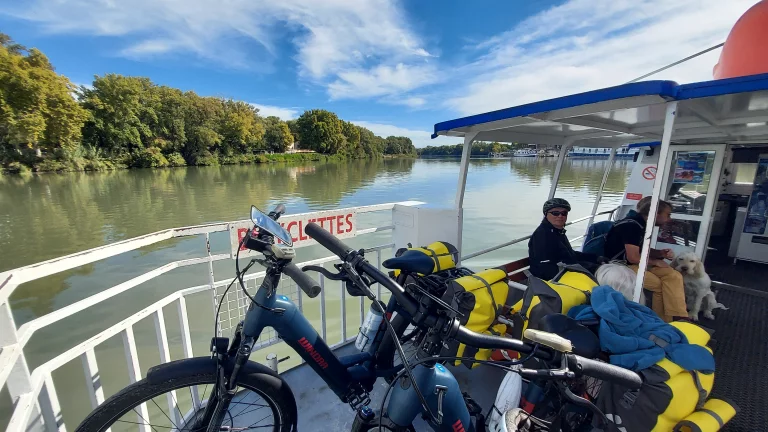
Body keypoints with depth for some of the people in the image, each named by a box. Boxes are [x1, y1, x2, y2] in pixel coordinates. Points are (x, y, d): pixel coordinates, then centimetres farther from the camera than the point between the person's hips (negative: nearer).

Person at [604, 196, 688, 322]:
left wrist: (661, 253, 1)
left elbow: (643, 250, 21)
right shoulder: (632, 225, -20)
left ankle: (679, 318, -2)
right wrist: (655, 262, -5)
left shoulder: (643, 224, 10)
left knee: (674, 276, -4)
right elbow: (633, 258, -22)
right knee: (659, 284, -16)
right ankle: (663, 321, 1)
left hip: (635, 264, 10)